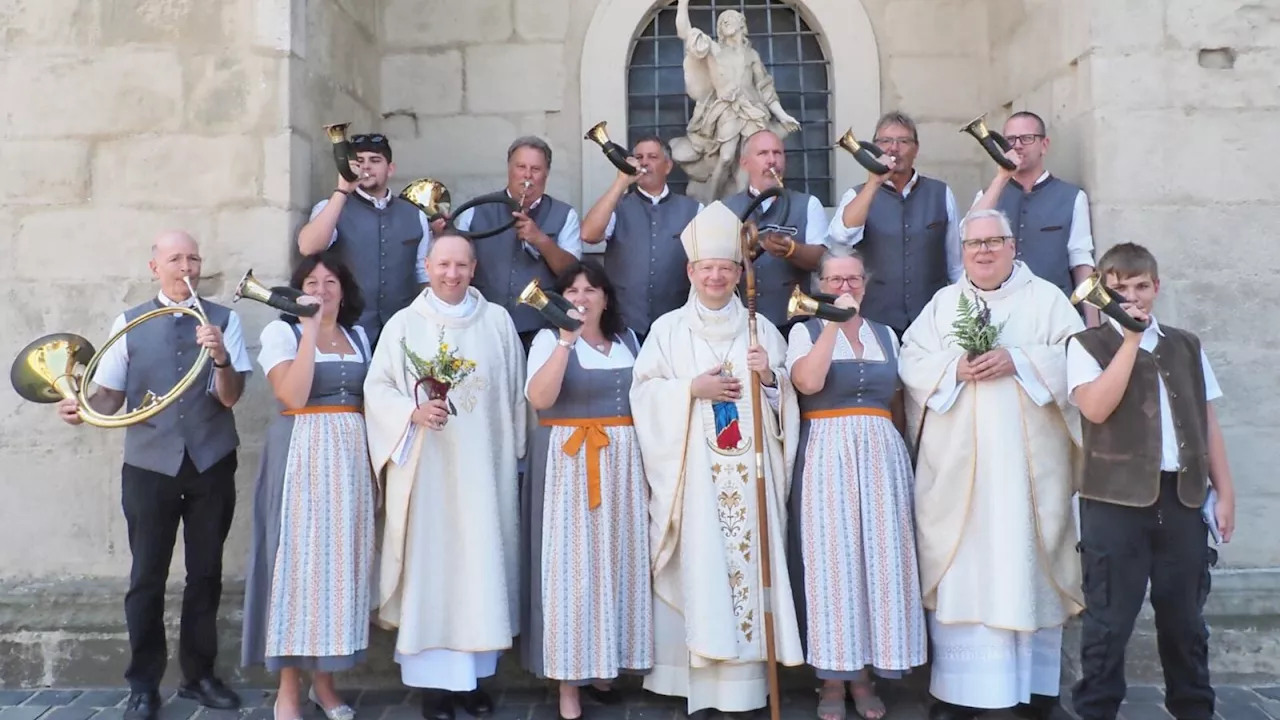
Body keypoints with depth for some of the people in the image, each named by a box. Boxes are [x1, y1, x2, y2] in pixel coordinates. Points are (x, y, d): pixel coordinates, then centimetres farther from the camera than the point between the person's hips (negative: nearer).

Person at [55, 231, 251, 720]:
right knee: (147, 577, 5)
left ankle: (199, 675, 27)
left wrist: (221, 358, -28)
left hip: (211, 464, 0)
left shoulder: (223, 319, -1)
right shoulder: (129, 323, 3)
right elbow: (110, 394, 3)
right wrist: (82, 408, -18)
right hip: (149, 465, 0)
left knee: (206, 573, 11)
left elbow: (230, 397, -9)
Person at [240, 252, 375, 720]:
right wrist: (311, 329, -17)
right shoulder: (281, 331, -1)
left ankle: (324, 681, 18)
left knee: (341, 559, 6)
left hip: (350, 456, 5)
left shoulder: (358, 335, 14)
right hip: (301, 456, -5)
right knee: (298, 557, -3)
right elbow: (292, 395, -17)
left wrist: (373, 462, 8)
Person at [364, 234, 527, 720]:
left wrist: (513, 454, 6)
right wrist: (414, 413, -18)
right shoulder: (403, 324, 3)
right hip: (425, 465, -1)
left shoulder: (498, 321, 7)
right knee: (429, 564, 1)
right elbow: (376, 388, 0)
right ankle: (433, 678, 10)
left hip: (482, 465, 1)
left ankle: (472, 674, 15)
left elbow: (514, 392, 9)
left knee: (480, 563, 4)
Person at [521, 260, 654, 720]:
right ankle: (568, 679, 6)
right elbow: (538, 398, -19)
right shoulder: (550, 339, -3)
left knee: (617, 559, 8)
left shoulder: (628, 339, 11)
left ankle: (602, 665, 23)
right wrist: (567, 339, -23)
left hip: (623, 463, 5)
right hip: (569, 465, -4)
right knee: (570, 563, -3)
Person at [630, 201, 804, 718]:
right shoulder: (668, 328, 7)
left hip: (748, 469, 2)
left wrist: (769, 376, -9)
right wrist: (692, 389, -12)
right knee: (700, 563, -4)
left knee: (747, 557, 0)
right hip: (693, 468, -1)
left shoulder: (761, 328, 12)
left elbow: (787, 397, 11)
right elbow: (644, 391, 0)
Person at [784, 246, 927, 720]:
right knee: (830, 558, -2)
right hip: (827, 458, -3)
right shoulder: (806, 331, 4)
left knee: (878, 557, 3)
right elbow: (808, 382, -16)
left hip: (880, 456, 4)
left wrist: (900, 457, 8)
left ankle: (864, 675, 13)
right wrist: (834, 321, -12)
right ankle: (833, 677, 8)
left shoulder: (886, 336, 14)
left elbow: (896, 406, 17)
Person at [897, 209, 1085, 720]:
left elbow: (1074, 358, -2)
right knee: (961, 567, 0)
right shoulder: (942, 303, 14)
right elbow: (911, 362, 5)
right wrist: (955, 368, -12)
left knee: (1026, 559, 1)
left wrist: (1017, 361, -14)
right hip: (956, 461, 1)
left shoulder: (1046, 299, 9)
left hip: (1028, 460, -1)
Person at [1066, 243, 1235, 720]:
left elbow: (1207, 424, 14)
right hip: (1116, 499, -4)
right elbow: (1096, 408, -17)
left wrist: (1224, 492, 8)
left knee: (1184, 614, 14)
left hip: (1183, 497, 4)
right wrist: (1130, 341, -14)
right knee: (1110, 618, 2)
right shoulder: (1087, 345, 0)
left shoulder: (1186, 346, 13)